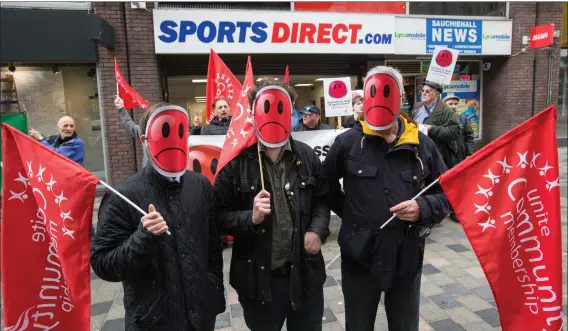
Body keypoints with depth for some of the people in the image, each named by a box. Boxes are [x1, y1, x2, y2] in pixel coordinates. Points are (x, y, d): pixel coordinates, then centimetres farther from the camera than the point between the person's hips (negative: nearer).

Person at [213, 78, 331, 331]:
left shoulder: (307, 157, 0)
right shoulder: (236, 161, -10)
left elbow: (323, 200, 9)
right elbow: (220, 214, -7)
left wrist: (318, 230, -7)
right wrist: (251, 218, -24)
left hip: (305, 273, 3)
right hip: (258, 276, -2)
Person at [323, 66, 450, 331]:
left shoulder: (422, 144, -1)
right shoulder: (347, 142, -5)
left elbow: (447, 192, 4)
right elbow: (326, 184, 7)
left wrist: (423, 209, -14)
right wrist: (349, 213, 1)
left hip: (407, 259, 1)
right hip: (359, 257, -1)